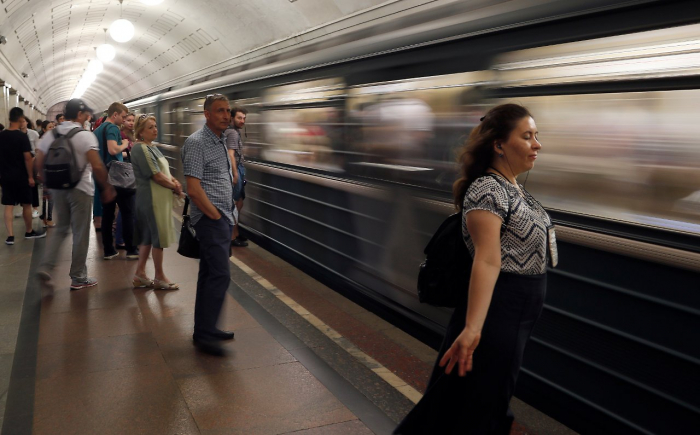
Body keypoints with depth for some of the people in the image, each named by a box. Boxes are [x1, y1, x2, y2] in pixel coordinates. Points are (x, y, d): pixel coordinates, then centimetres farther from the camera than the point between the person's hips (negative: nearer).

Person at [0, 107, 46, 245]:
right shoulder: (22, 136, -13)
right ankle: (29, 232, 23)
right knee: (26, 205, 10)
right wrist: (30, 176, -9)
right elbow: (27, 158, -15)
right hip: (21, 176, -4)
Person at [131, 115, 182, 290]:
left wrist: (173, 181, -3)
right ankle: (159, 277, 13)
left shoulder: (152, 147, 13)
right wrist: (175, 187, -9)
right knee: (159, 236, 0)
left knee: (148, 236, 14)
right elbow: (157, 176, -21)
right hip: (152, 198, -10)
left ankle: (140, 274, 22)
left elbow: (163, 170, 16)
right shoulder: (141, 149, -17)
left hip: (158, 198, 10)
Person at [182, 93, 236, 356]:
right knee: (220, 275, -11)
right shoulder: (196, 142, -13)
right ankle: (204, 335, -3)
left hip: (222, 218, 9)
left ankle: (204, 329, 23)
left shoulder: (221, 141, 16)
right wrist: (216, 216, -14)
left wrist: (229, 216, 13)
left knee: (210, 274, 14)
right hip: (210, 218, -9)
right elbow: (194, 189, -20)